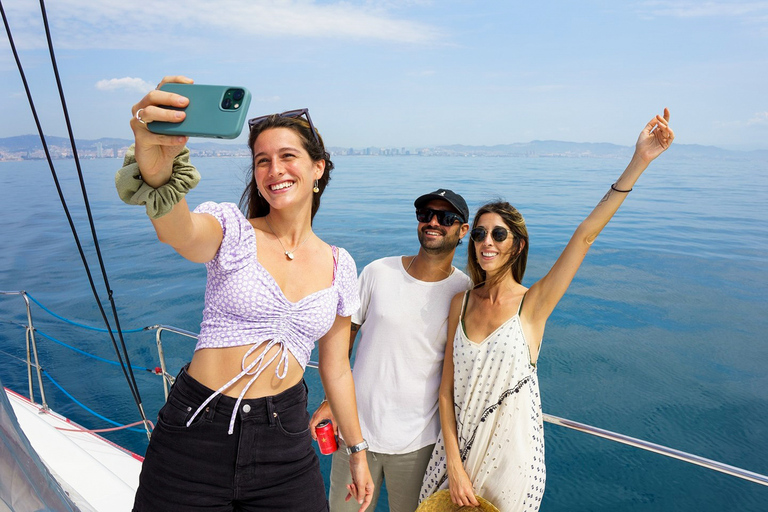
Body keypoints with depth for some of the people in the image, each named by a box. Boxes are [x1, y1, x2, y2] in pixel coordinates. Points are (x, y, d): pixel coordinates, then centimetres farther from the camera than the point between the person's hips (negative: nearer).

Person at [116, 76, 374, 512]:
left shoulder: (340, 267, 2)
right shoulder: (233, 230, -7)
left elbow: (336, 368, 10)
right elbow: (180, 232, -33)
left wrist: (358, 449, 15)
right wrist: (157, 169, -54)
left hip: (285, 443, 3)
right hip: (198, 432, -2)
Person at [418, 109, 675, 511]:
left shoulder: (533, 304, -12)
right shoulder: (461, 303, -5)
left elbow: (585, 236, -22)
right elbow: (447, 387, -3)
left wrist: (639, 161, -27)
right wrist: (453, 462, -8)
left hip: (511, 455, -2)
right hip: (459, 446, 3)